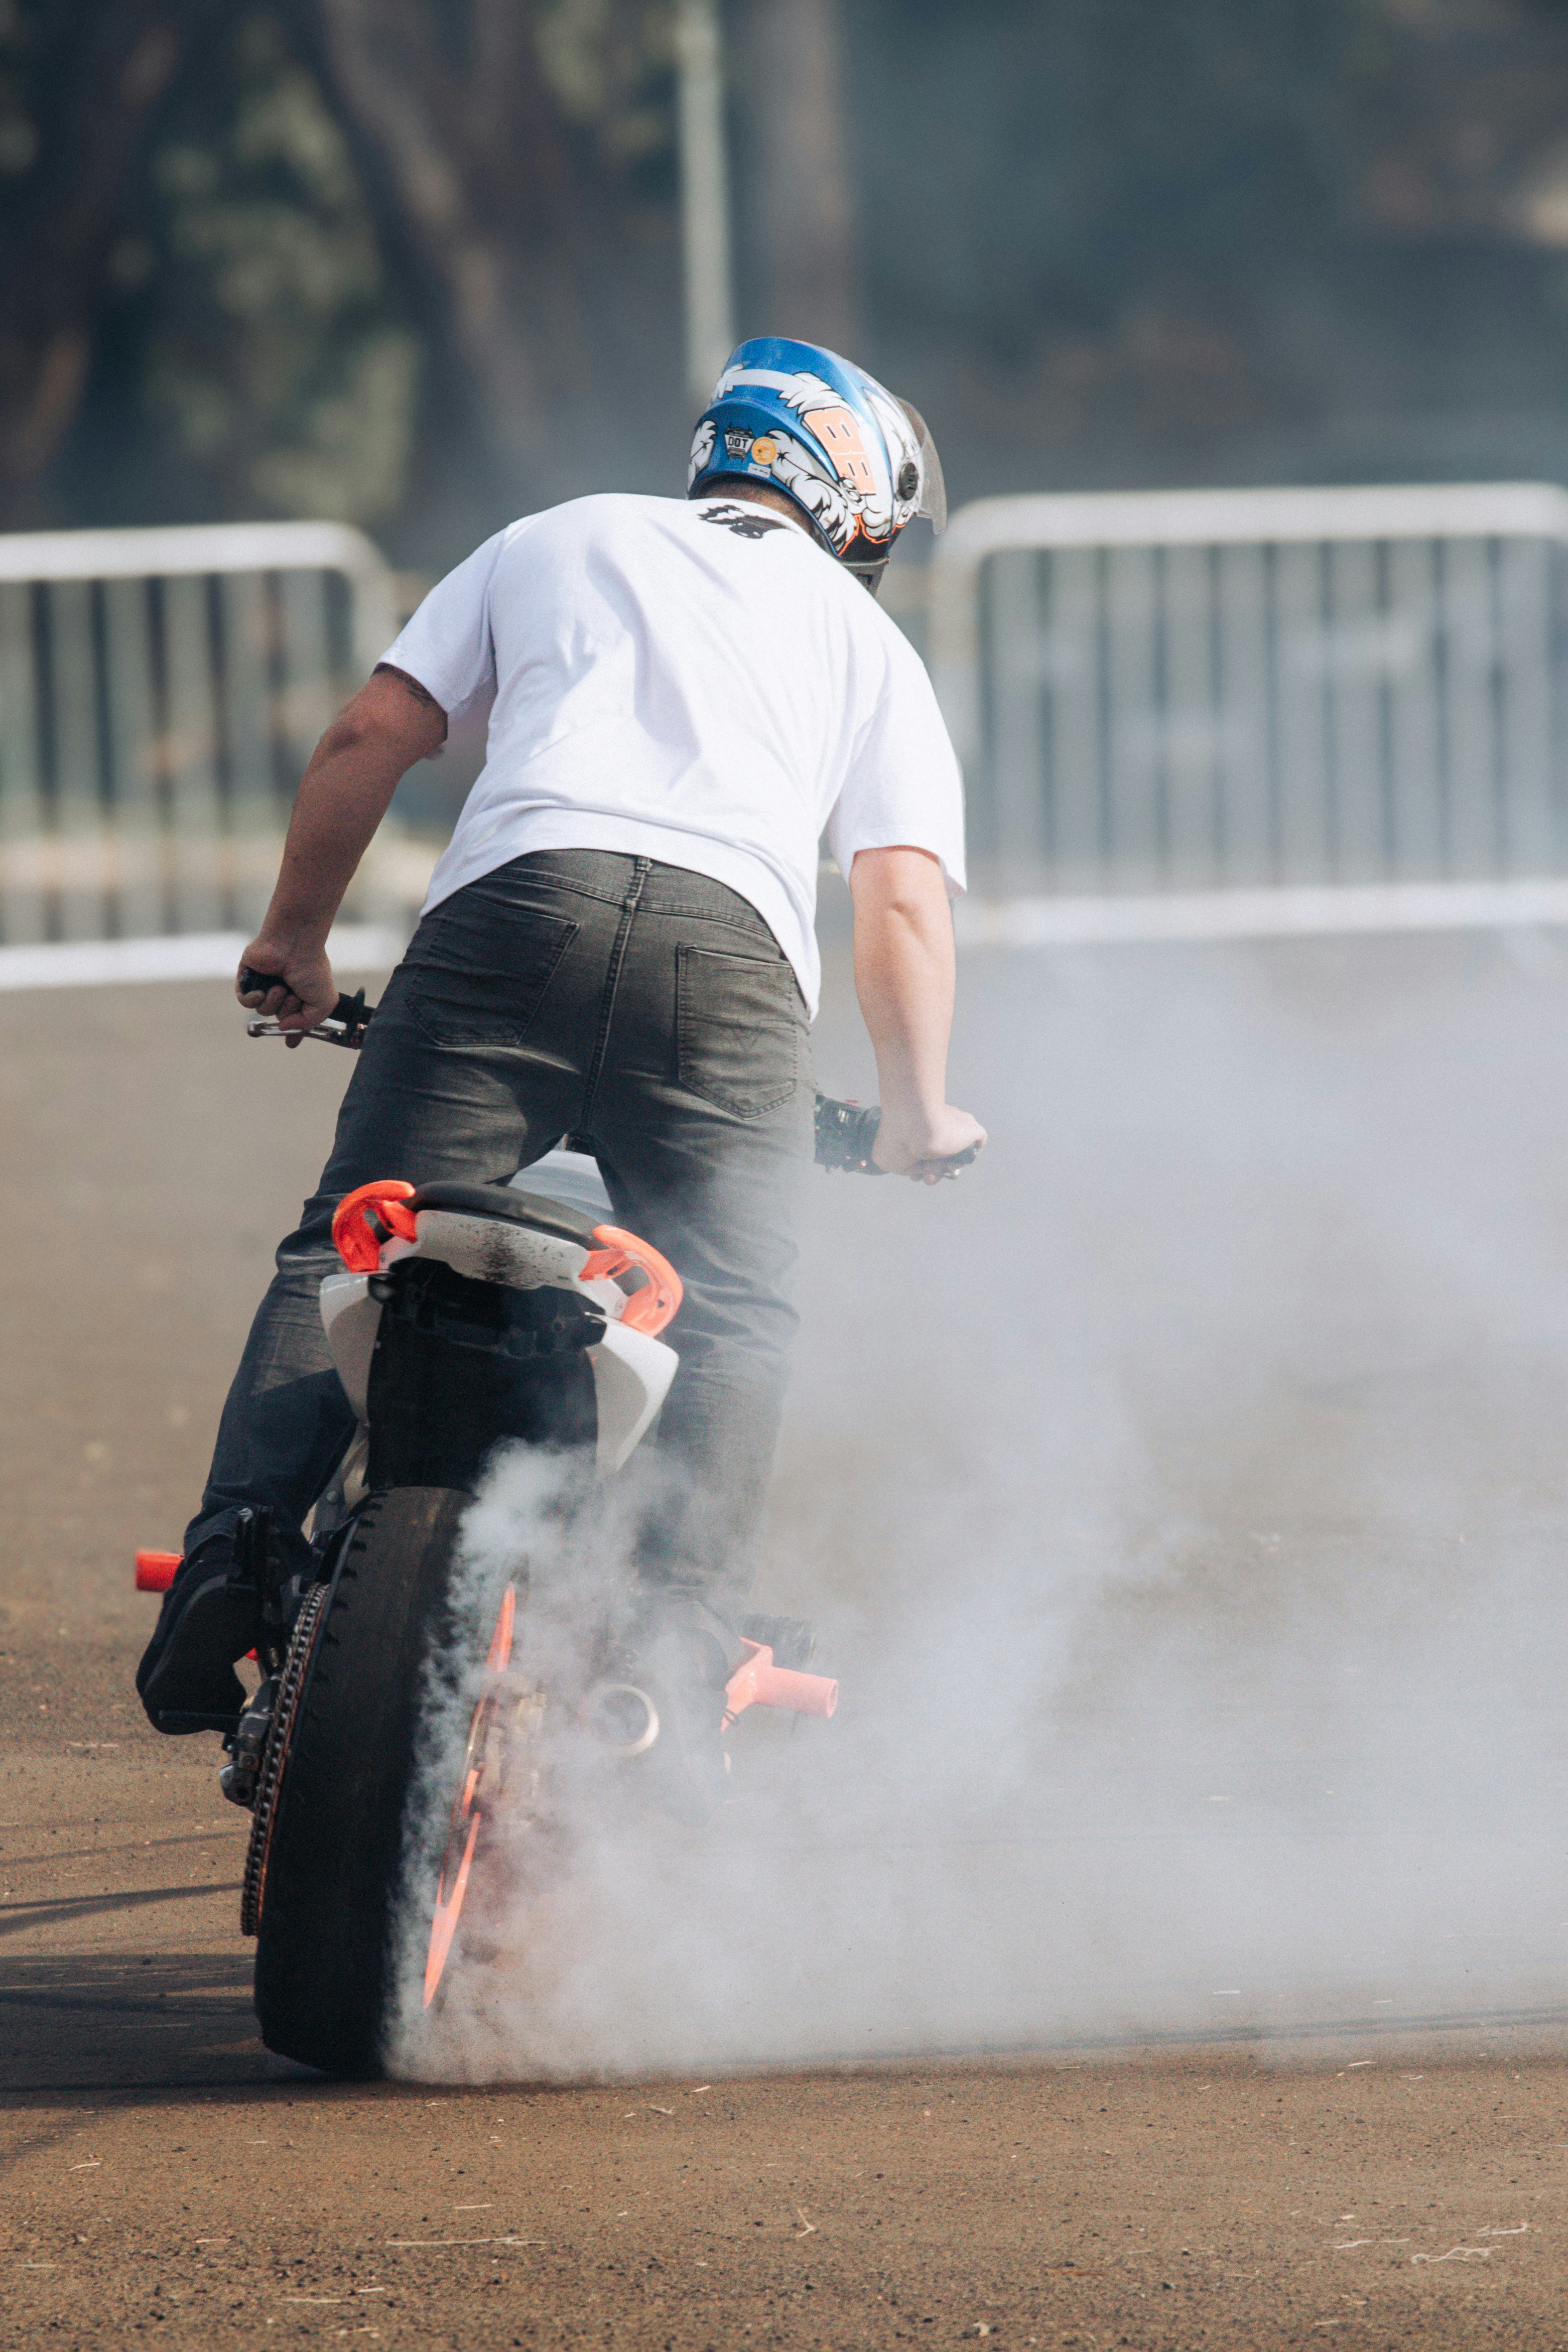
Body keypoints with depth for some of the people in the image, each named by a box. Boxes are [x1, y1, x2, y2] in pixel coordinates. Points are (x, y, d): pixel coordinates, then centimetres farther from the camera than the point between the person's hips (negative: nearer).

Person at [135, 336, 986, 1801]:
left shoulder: (562, 540, 31)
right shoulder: (866, 640, 29)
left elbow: (371, 737, 24)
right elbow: (904, 897, 16)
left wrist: (293, 939, 36)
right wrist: (918, 1117, 26)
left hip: (515, 901, 0)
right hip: (732, 949, 0)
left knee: (348, 1257, 2)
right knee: (728, 1319, 6)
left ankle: (238, 1558, -18)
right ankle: (675, 1646, -14)